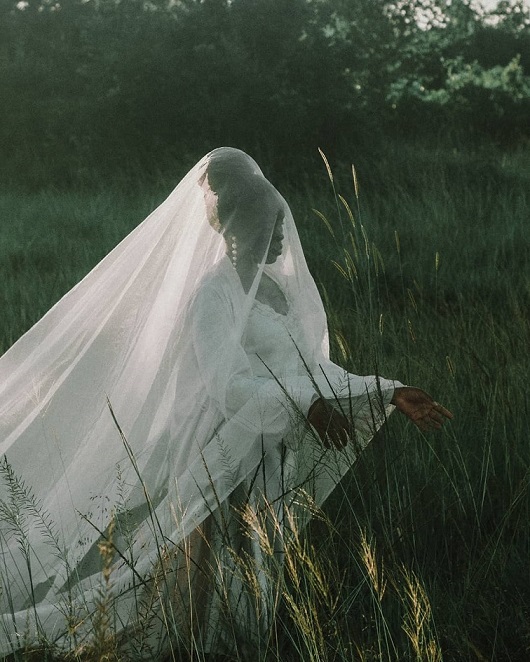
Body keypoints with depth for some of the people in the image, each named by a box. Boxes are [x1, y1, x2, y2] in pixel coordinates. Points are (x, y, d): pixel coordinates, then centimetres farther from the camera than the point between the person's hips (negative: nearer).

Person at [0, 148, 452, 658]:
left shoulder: (280, 288, 12)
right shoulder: (213, 294, -13)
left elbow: (312, 370, 15)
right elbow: (228, 385, -24)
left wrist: (391, 395, 10)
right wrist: (304, 404, -36)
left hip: (269, 462, 8)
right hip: (223, 461, -8)